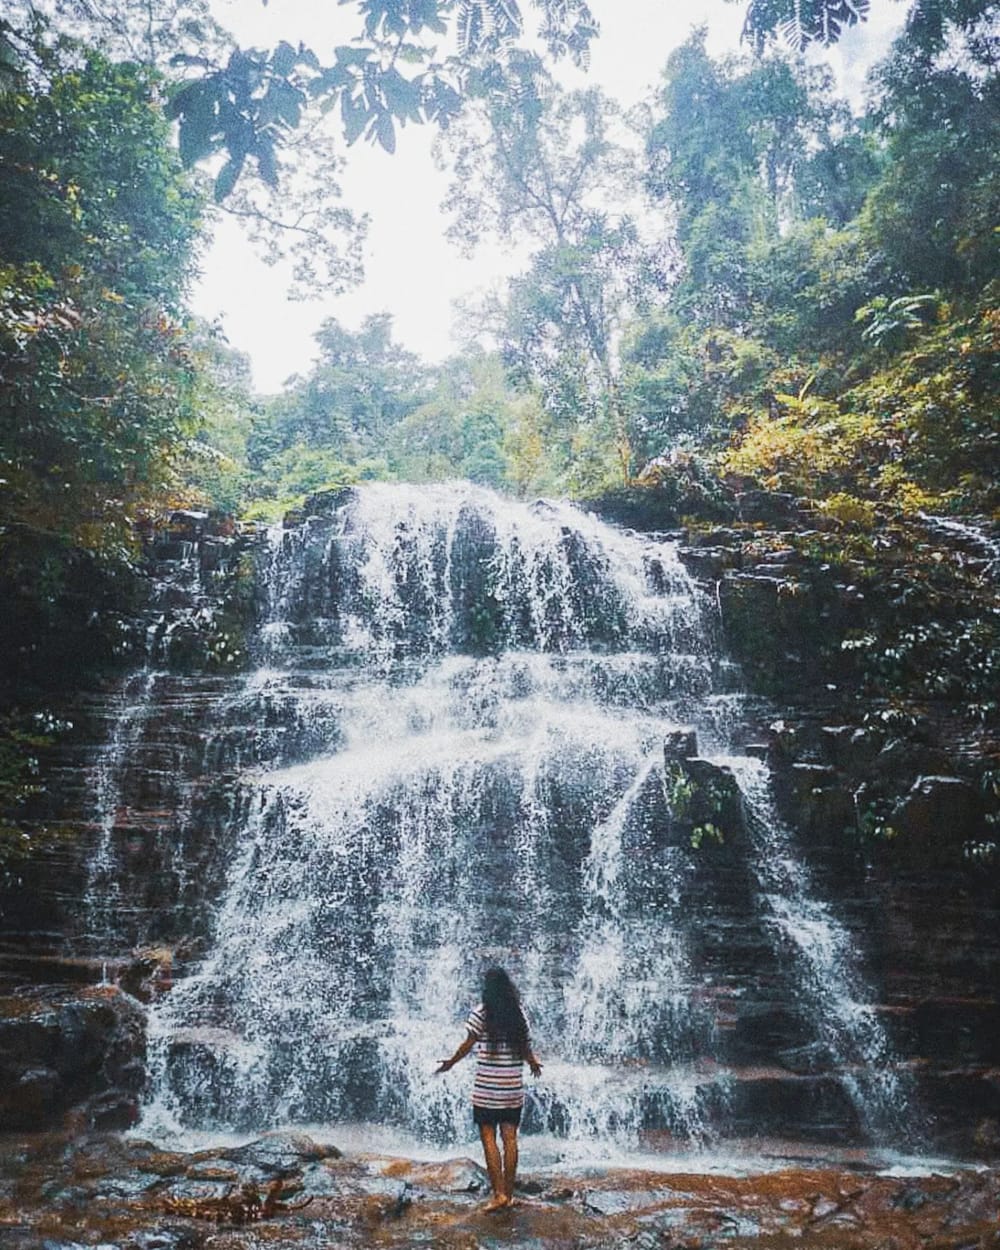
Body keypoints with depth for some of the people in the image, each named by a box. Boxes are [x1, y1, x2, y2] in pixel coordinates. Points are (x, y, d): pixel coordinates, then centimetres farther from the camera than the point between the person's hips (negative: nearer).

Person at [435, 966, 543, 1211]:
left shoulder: (481, 1013, -9)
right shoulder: (518, 1014, 4)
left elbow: (468, 1044, -4)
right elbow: (526, 1046, 9)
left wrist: (450, 1063, 13)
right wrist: (533, 1063, 30)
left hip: (487, 1090, -4)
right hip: (514, 1089, 4)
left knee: (488, 1138, 2)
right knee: (510, 1138, 9)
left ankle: (499, 1194, -1)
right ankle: (509, 1194, 15)